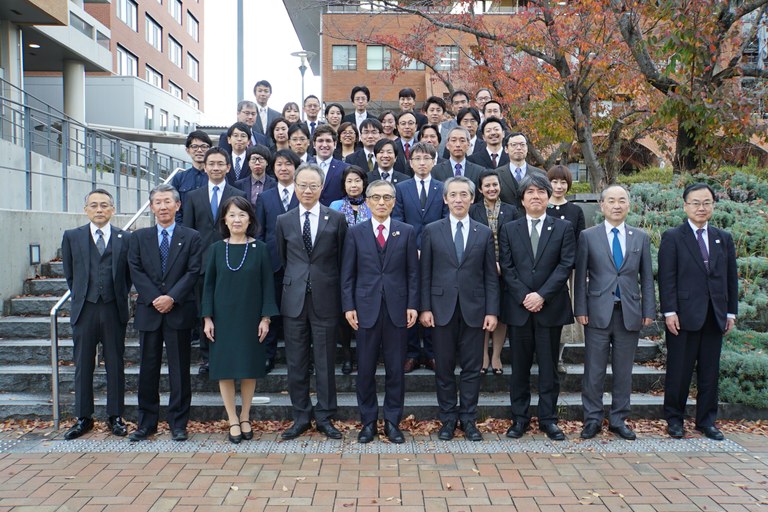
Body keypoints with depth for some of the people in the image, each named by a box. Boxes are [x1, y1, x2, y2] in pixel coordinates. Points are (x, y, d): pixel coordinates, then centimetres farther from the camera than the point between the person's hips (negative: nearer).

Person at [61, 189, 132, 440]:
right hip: (84, 309, 1)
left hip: (114, 310, -1)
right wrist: (81, 297, 10)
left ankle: (115, 417, 18)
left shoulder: (126, 238, 3)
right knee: (83, 365, 8)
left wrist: (120, 296, 7)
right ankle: (83, 418, 20)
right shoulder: (71, 237, 5)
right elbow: (69, 274, 11)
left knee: (115, 365, 6)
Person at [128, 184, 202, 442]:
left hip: (179, 311, -2)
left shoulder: (191, 237, 5)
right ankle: (146, 423, 20)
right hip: (148, 311, 2)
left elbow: (193, 272, -4)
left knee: (179, 369, 4)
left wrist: (172, 297, -15)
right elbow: (136, 271, 2)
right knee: (148, 369, 8)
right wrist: (154, 298, -10)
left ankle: (178, 423, 14)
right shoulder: (139, 237, 11)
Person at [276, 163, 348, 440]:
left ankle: (324, 417, 20)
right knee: (296, 362, 8)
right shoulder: (284, 221, 7)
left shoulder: (336, 219, 1)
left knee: (325, 362, 6)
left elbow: (342, 260, 4)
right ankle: (301, 417, 22)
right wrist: (294, 280, 13)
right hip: (294, 300, 2)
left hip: (325, 299, -2)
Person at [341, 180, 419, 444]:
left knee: (396, 368, 6)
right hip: (366, 308, 0)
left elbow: (413, 272, 4)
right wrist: (348, 306, -3)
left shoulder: (407, 232, 6)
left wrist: (413, 305, -3)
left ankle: (392, 421, 20)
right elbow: (347, 273, 4)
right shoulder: (355, 232, 5)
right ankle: (368, 421, 21)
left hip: (398, 309, 0)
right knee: (365, 369, 6)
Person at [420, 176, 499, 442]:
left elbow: (491, 276, 5)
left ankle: (468, 419, 20)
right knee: (444, 367, 7)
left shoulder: (484, 233, 7)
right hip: (442, 308, 0)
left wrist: (492, 311, -2)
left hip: (473, 309, 1)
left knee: (472, 367, 6)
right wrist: (425, 308, -5)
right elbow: (425, 274, 2)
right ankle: (448, 419, 21)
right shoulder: (431, 231, 4)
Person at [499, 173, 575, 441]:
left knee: (549, 366, 7)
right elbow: (506, 267, 1)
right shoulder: (509, 230, 8)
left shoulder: (563, 228, 5)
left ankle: (548, 419, 18)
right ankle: (520, 418, 18)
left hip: (551, 307, -1)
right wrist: (525, 296, -11)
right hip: (518, 308, 1)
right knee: (520, 366, 8)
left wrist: (542, 295, -13)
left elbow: (565, 266, -4)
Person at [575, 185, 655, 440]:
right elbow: (580, 276, 1)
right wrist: (580, 309, -5)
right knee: (594, 370, 3)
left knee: (624, 371, 9)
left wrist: (648, 311, 3)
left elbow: (647, 277, 9)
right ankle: (592, 419, 15)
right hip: (599, 312, -2)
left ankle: (618, 420, 22)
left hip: (630, 313, 2)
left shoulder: (641, 237, 9)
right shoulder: (588, 236, 2)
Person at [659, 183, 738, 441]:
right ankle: (674, 419, 16)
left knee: (710, 371, 10)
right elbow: (667, 278, -7)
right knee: (679, 371, 3)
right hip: (684, 315, -4)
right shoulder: (672, 237, -1)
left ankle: (707, 421, 22)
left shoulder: (724, 238, 12)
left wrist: (731, 312, 7)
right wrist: (669, 312, -13)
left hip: (715, 316, 4)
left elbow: (731, 278, 12)